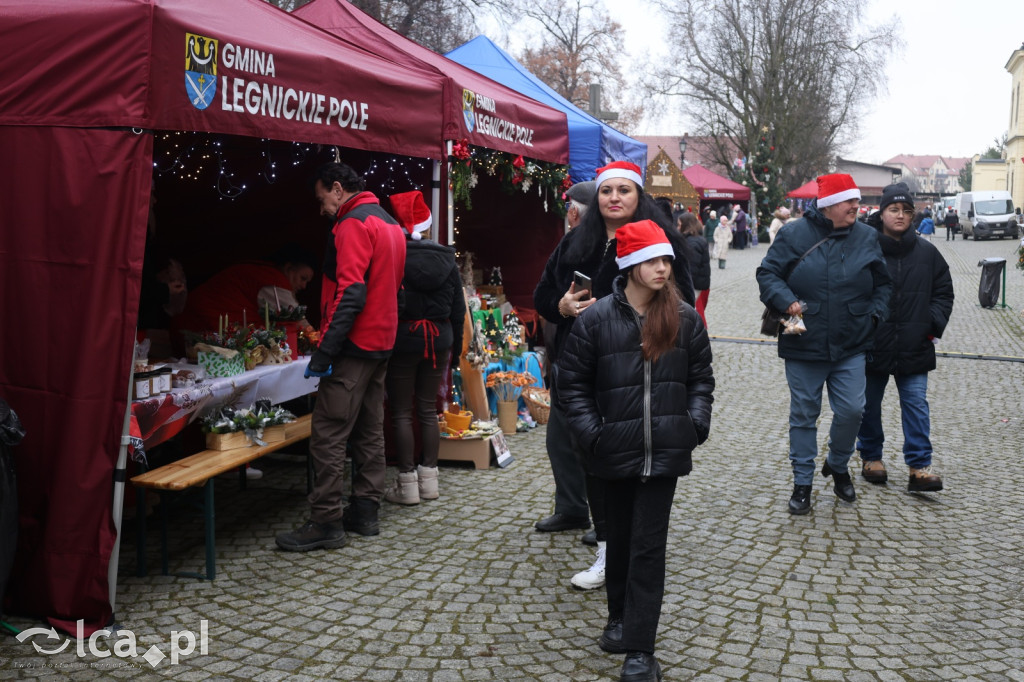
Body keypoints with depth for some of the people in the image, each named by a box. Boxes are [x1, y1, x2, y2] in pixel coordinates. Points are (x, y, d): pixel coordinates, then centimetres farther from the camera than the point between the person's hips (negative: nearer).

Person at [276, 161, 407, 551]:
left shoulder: (354, 224, -13)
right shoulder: (390, 223, 18)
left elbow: (350, 292, -22)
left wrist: (325, 350, -23)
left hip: (354, 344, -10)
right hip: (381, 343, 10)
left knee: (328, 433, -7)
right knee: (369, 430, 13)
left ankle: (326, 522, -4)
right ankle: (365, 512, 20)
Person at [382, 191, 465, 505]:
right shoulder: (446, 258, 3)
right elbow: (458, 309, 8)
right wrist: (456, 347, 15)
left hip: (402, 338, -4)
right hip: (439, 339, 4)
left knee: (401, 412, 3)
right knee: (428, 409, 12)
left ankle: (407, 483, 4)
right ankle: (429, 478, 17)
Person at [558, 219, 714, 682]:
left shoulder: (685, 318, 0)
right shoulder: (596, 319, -6)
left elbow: (701, 377, 10)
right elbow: (573, 382, 0)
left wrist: (697, 422, -4)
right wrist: (591, 433, -9)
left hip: (665, 451, 0)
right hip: (616, 451, 0)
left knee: (648, 545, 1)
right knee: (620, 539, 16)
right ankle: (620, 617, 38)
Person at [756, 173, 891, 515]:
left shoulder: (867, 237, 5)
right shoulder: (794, 235, -4)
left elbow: (883, 283, 15)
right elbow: (767, 273, -2)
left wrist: (875, 314, 2)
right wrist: (787, 301, -17)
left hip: (851, 348, 2)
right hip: (803, 346, -2)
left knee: (851, 410, 0)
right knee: (804, 415, 7)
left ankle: (838, 466, 29)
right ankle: (802, 483, 20)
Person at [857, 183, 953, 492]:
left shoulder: (926, 253, 5)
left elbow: (943, 291, 14)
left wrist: (934, 322, 0)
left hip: (914, 348, 2)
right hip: (871, 347, -2)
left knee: (916, 403, 0)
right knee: (869, 404, 11)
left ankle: (919, 467, 3)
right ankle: (871, 457, 28)